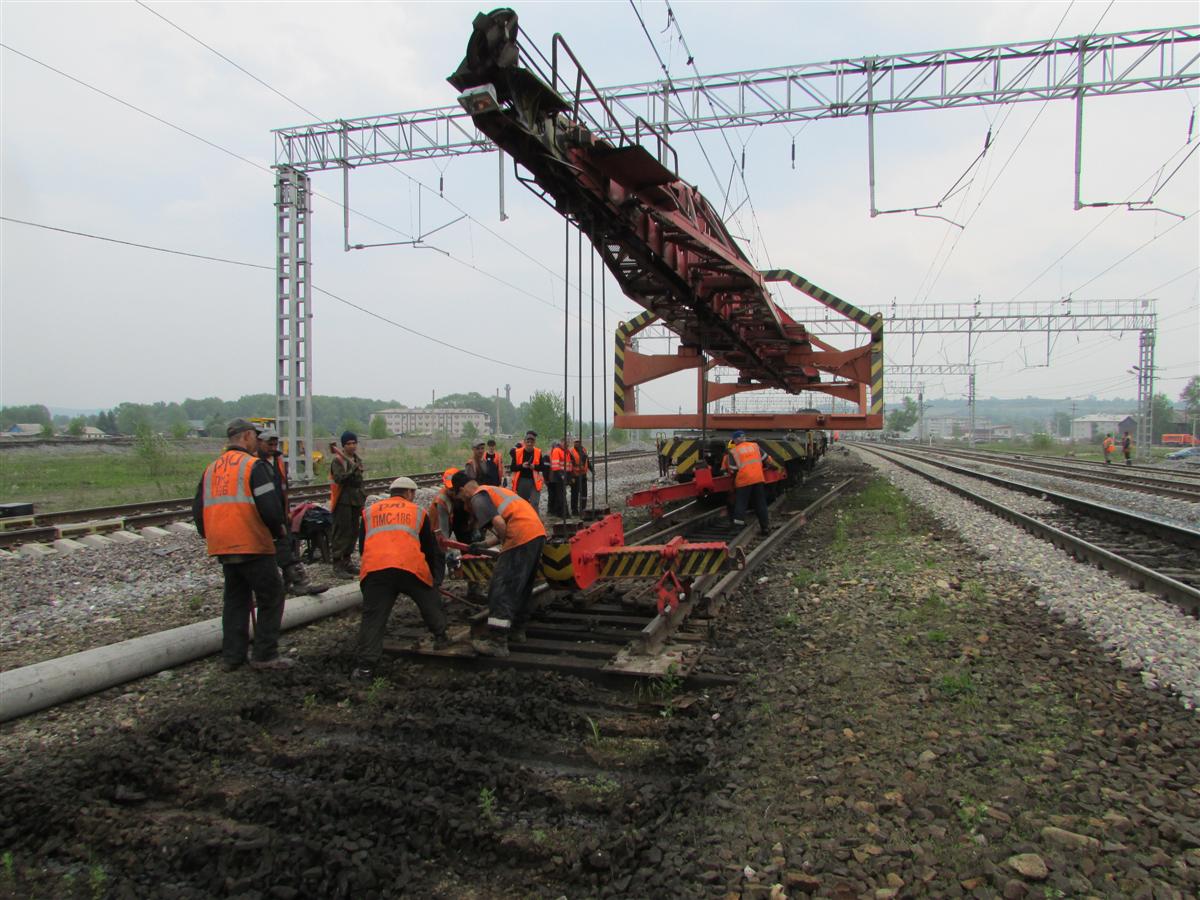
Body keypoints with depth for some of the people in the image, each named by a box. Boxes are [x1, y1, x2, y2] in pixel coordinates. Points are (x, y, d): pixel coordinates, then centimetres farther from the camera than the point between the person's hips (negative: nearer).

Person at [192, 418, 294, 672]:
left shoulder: (211, 468, 14)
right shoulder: (253, 465, -9)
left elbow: (198, 509, 16)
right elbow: (270, 506, -17)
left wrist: (210, 536, 26)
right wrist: (278, 530, 1)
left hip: (222, 547, 8)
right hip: (252, 546, -7)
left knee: (235, 598, 18)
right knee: (271, 596, 4)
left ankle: (231, 656, 20)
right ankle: (265, 655, 4)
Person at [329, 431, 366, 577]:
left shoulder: (358, 459, 15)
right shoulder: (337, 460, -8)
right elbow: (339, 478, -23)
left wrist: (363, 499, 23)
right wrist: (353, 470, -31)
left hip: (356, 500, 8)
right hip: (343, 501, -8)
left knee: (354, 532, 10)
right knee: (342, 532, -8)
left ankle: (346, 561, 20)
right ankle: (337, 565, -5)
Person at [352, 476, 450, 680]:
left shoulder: (369, 511, 26)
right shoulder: (418, 511, 23)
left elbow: (363, 545, 30)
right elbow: (430, 548, 25)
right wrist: (429, 572, 42)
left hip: (374, 569, 1)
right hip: (411, 567, 0)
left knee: (372, 617, 6)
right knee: (430, 602, 24)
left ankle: (365, 666, 2)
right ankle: (440, 638, 34)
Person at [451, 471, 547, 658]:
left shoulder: (478, 497, -2)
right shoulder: (494, 490, 27)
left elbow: (498, 522, -18)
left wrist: (505, 543, -2)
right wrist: (485, 545, 29)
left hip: (521, 539, -10)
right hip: (538, 532, 10)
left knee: (501, 590, -4)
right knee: (523, 587, 22)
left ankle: (497, 643, -3)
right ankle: (517, 631, 34)